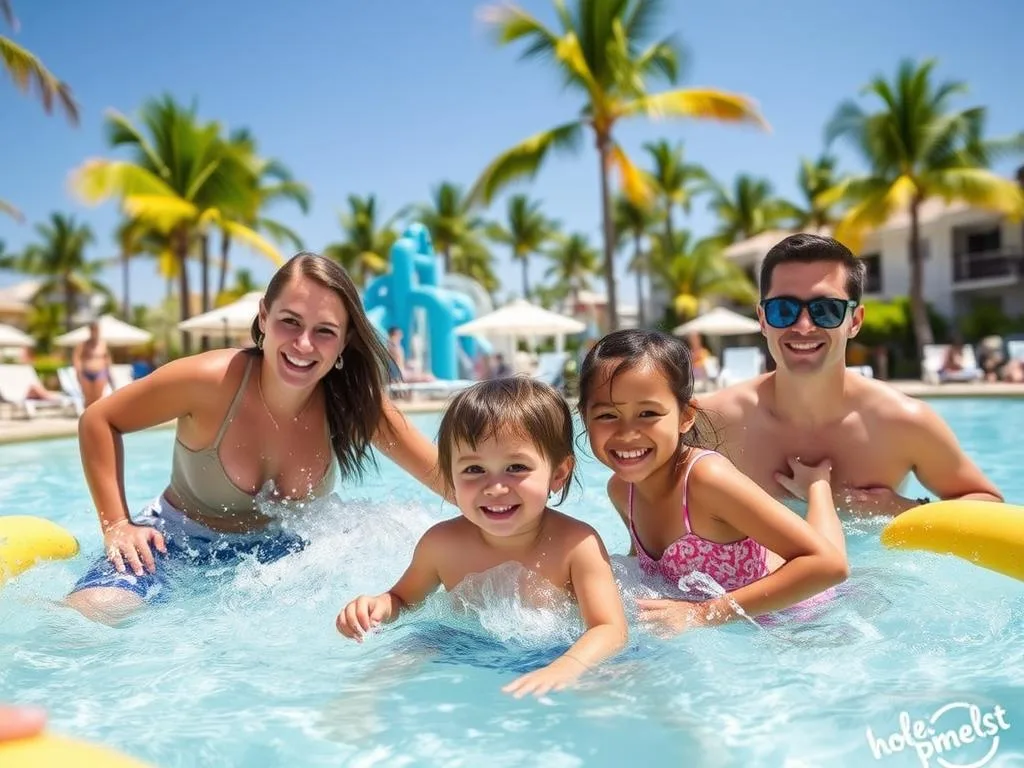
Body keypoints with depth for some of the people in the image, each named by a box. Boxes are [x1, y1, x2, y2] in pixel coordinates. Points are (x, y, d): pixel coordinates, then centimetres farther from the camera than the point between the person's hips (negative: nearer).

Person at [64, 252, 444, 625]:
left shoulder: (354, 401, -17)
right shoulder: (211, 381, -25)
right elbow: (98, 421, -10)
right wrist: (116, 524, -16)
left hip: (270, 552, 4)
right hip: (177, 546, -4)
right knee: (86, 614, -28)